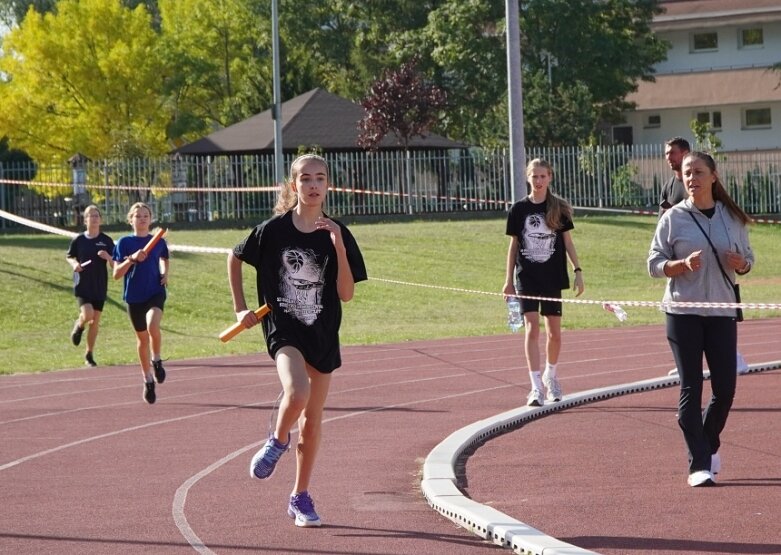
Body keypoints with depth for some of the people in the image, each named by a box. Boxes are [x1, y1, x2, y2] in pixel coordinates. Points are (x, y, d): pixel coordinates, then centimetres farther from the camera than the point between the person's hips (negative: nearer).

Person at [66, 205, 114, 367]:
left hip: (99, 286, 2)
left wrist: (108, 257, -21)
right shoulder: (78, 240, -2)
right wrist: (74, 264, -8)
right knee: (87, 314, -21)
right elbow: (69, 256, 13)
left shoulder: (106, 241, -1)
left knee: (95, 321, 5)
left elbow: (115, 265, 0)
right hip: (82, 285, -2)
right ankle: (78, 326, 16)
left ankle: (89, 353, 21)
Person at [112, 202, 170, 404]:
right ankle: (148, 380, 27)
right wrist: (131, 259, -20)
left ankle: (156, 360, -2)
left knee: (153, 326, -29)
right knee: (142, 338, 10)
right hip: (134, 297, 1)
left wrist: (165, 274, 5)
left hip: (155, 293, -1)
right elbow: (116, 274, -5)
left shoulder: (158, 242, 4)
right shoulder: (124, 243, -1)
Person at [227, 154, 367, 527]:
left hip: (323, 334, 3)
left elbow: (346, 294, -8)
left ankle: (300, 497, 24)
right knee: (297, 393, -29)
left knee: (312, 418, 9)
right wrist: (240, 308, 5)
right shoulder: (275, 229, -7)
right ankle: (278, 440, 4)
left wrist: (339, 247, -19)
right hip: (283, 329, -3)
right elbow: (234, 259, 9)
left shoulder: (337, 234, -3)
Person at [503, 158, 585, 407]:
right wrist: (508, 280, 6)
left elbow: (567, 242, 6)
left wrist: (578, 270, -2)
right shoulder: (519, 209, 2)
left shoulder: (559, 208, 2)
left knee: (554, 332, 7)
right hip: (526, 278, -1)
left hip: (553, 277, 1)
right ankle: (536, 387, -11)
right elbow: (513, 246, 7)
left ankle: (550, 375, 32)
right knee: (532, 329, -9)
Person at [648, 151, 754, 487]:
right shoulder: (673, 218, 0)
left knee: (725, 388, 1)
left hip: (722, 312, 2)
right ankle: (698, 465, -1)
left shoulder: (732, 217, 6)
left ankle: (709, 445, 28)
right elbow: (655, 264, 1)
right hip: (683, 313, -2)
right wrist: (684, 264, -17)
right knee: (691, 387, -4)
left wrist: (740, 264, -8)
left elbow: (748, 259, 15)